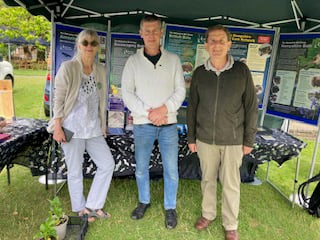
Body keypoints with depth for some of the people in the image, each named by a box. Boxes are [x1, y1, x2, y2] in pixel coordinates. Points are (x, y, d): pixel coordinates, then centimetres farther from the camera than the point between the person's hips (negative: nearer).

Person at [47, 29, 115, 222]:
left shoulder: (101, 70, 8)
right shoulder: (68, 68, -7)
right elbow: (59, 99, -7)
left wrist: (103, 125, 15)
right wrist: (57, 127, -12)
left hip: (93, 129, 5)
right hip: (73, 128, -5)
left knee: (108, 164, 2)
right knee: (75, 171, 7)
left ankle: (92, 205, 18)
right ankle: (80, 209, 29)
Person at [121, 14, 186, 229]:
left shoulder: (173, 60, 3)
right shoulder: (133, 61, 1)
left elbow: (180, 90, 0)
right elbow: (127, 93, -3)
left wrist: (164, 109, -16)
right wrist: (148, 113, -14)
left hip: (168, 124, 0)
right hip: (142, 125, 1)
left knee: (171, 169, 7)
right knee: (141, 167, 14)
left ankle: (170, 208, 27)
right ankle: (144, 201, 37)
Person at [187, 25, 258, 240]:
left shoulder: (242, 71, -8)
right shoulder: (199, 73, -3)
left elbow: (251, 107, -4)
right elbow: (192, 107, 3)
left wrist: (249, 140, -3)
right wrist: (191, 137, 4)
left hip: (233, 140, -2)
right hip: (205, 139, 2)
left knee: (230, 184, 9)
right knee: (208, 179, 16)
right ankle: (208, 213, 38)